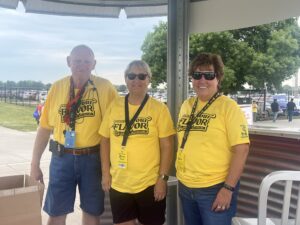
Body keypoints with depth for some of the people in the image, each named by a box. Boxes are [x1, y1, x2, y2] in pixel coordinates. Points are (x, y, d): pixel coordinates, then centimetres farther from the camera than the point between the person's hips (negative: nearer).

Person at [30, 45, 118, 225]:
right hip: (62, 157, 2)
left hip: (92, 158, -2)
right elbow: (45, 127, 5)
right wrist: (35, 164, 5)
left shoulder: (104, 87, -8)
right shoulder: (57, 87, 1)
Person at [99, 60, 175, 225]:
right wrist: (105, 173, 4)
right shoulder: (114, 106, 3)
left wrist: (163, 178, -10)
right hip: (118, 184, 3)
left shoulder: (159, 108, -6)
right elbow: (105, 140, 8)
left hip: (150, 184, -2)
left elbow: (167, 146, -7)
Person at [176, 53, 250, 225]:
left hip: (215, 188, -6)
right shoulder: (186, 105, 5)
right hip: (186, 187, 6)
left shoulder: (228, 107, -12)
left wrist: (228, 188, -18)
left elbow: (241, 149, -16)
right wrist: (181, 175, 12)